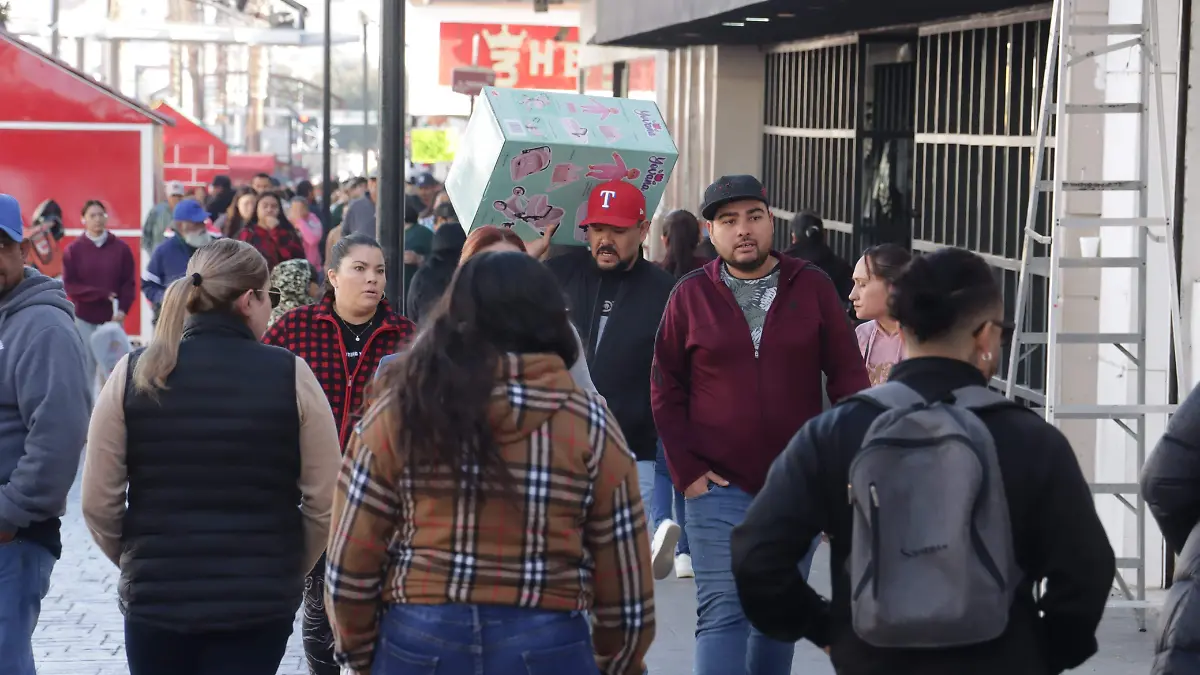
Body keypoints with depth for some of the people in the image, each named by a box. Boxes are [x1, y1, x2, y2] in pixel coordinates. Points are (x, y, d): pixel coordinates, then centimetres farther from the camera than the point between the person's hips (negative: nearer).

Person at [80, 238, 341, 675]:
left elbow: (98, 502, -1)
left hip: (155, 597, 2)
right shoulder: (289, 375, -6)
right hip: (259, 601, -1)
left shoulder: (135, 374, -2)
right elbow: (325, 501, -5)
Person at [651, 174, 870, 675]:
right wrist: (686, 470, -4)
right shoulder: (691, 295, 1)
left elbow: (848, 378, 3)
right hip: (718, 489, -1)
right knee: (722, 614, -8)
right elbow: (665, 390, 5)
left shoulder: (813, 287, 2)